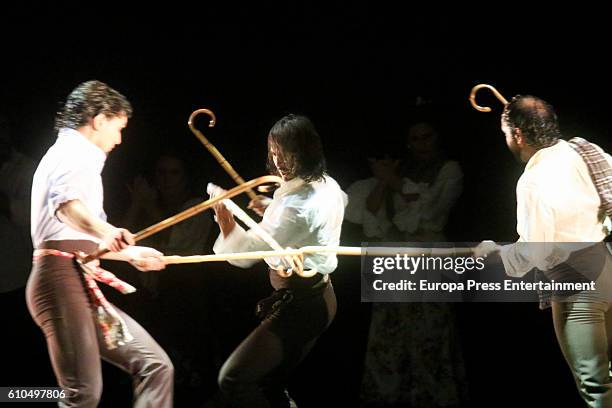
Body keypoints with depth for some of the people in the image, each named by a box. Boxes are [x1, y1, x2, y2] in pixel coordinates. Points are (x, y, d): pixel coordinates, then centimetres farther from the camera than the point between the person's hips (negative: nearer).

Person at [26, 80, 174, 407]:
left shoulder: (63, 153, 28)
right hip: (63, 277, -10)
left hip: (80, 283, 10)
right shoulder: (76, 151, -4)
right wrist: (106, 231, -47)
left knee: (154, 366, 2)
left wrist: (130, 254, 50)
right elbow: (65, 203, -29)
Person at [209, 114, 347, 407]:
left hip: (298, 304, -10)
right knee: (270, 383, 19)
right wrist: (271, 209, 13)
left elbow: (243, 254, -25)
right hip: (318, 297, 10)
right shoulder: (328, 186, 4)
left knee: (233, 379, -13)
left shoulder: (296, 204, -26)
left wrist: (224, 217, -9)